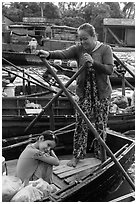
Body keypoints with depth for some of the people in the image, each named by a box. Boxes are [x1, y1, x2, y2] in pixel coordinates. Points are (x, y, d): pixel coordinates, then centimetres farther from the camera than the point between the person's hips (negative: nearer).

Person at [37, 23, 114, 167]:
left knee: (100, 125, 7)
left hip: (102, 93, -2)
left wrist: (93, 63, -28)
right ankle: (77, 155, 17)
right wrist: (49, 54, -40)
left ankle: (101, 155, 28)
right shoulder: (78, 49, -2)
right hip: (84, 92, 2)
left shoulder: (105, 49, -6)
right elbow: (64, 54, -21)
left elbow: (110, 70, -16)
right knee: (81, 124, 3)